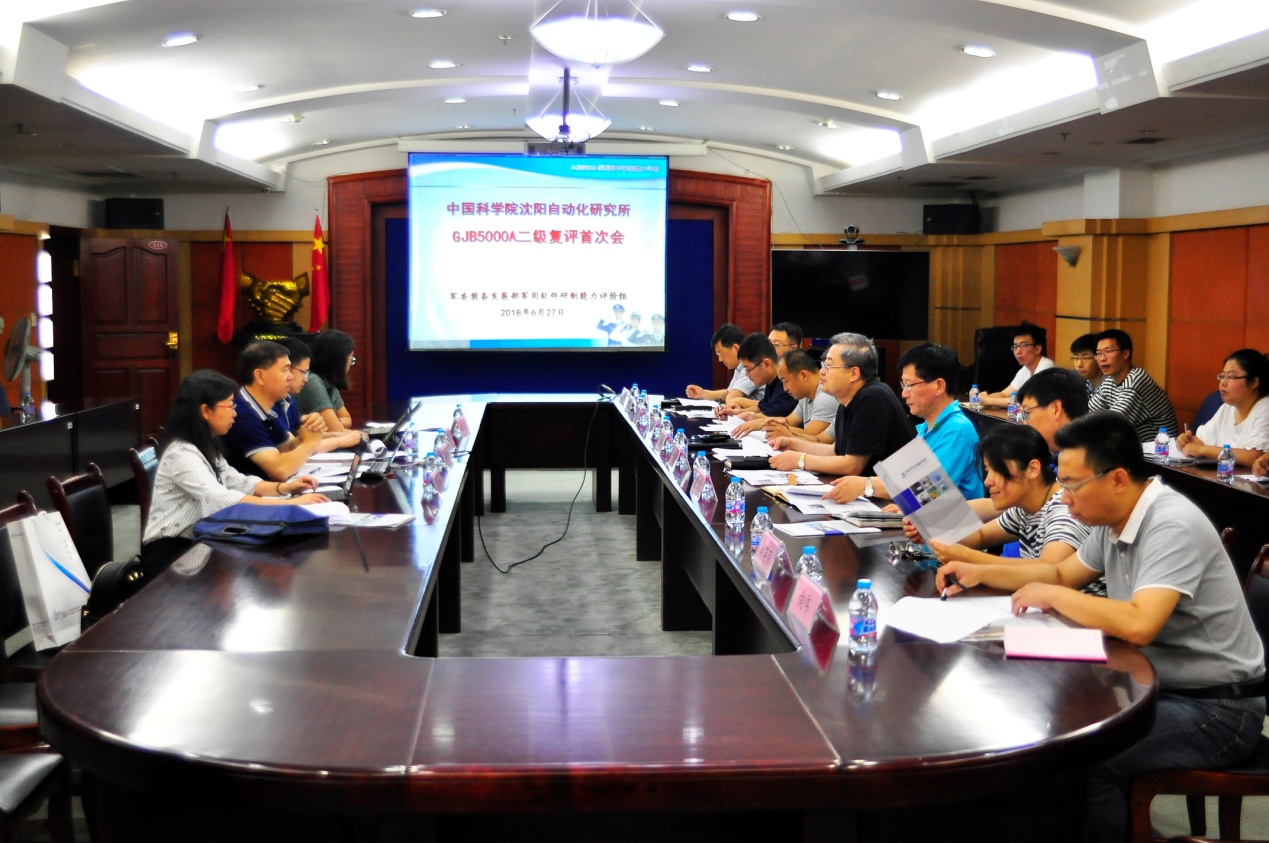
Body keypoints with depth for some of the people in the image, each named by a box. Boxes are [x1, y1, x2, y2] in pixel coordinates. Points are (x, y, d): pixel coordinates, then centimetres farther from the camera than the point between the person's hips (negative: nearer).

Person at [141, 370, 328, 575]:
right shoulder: (182, 454, -20)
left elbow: (237, 482, 15)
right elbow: (223, 501, -32)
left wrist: (283, 487, -3)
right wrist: (289, 504, -32)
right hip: (169, 551, -9)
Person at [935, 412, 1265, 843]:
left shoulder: (1173, 527, -25)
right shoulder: (1116, 520, 3)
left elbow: (1139, 626, -36)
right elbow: (1063, 574, 19)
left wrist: (1050, 595, -23)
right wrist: (980, 573, 8)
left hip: (1216, 709, -9)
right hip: (1159, 684, 9)